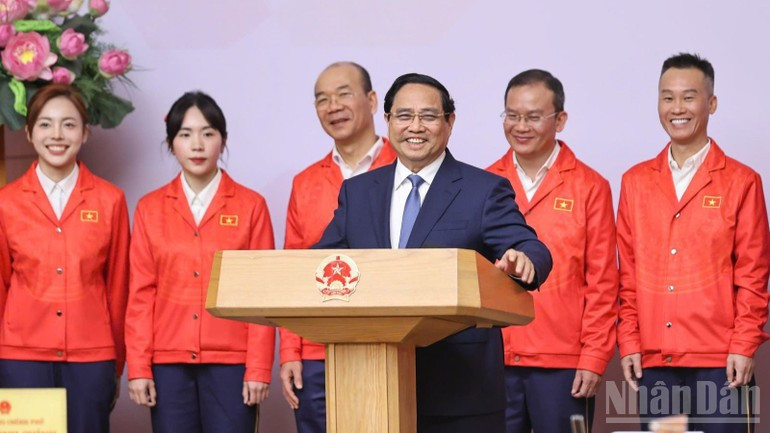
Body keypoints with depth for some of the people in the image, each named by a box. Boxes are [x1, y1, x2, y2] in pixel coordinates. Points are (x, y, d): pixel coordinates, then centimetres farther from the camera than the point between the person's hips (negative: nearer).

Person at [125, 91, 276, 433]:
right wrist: (138, 368, 0)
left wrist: (259, 369, -5)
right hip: (168, 362, 2)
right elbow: (141, 293, 6)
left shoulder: (251, 206, 3)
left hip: (230, 362, -1)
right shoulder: (150, 208, 8)